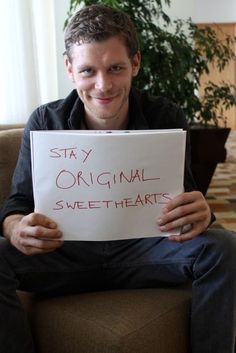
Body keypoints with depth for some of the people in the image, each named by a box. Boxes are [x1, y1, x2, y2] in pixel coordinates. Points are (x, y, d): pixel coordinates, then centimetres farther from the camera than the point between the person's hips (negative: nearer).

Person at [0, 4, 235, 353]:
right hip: (67, 255, 0)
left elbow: (184, 195, -8)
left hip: (144, 251, 1)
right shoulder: (45, 122, -7)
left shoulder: (166, 118, -7)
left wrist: (198, 213, -35)